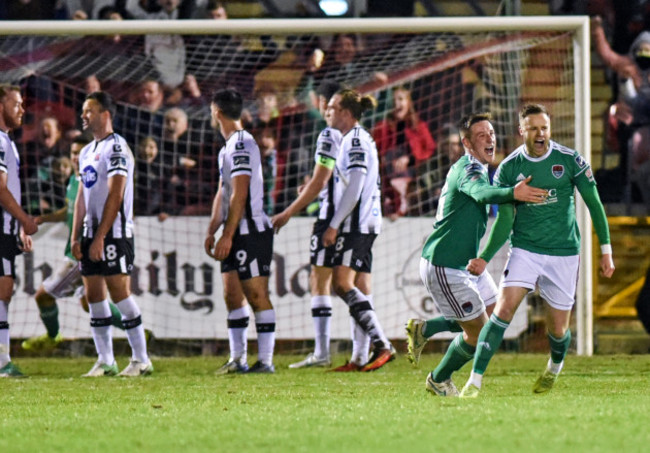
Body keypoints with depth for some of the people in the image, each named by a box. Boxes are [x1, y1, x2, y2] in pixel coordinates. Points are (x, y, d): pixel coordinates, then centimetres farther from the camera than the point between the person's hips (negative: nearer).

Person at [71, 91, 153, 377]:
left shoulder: (116, 148, -11)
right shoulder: (86, 152, 17)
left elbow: (115, 197, -16)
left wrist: (100, 237, -20)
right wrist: (75, 236, 12)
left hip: (114, 233, -9)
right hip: (91, 233, 9)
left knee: (119, 293, -9)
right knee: (94, 296, 6)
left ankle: (141, 360, -4)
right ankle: (105, 361, 10)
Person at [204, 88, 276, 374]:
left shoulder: (241, 145, -14)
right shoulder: (228, 147, 18)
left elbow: (240, 194, -19)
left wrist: (227, 236, -20)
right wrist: (212, 232, 19)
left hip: (251, 231, -10)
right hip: (235, 234, 10)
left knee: (257, 295, -7)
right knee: (233, 295, 8)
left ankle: (265, 360, -6)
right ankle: (237, 359, 11)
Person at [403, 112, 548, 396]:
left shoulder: (475, 169, 11)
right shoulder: (468, 169, -22)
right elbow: (481, 192, -45)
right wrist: (512, 194, -63)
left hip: (466, 263, 10)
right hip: (443, 266, -10)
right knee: (478, 333, -2)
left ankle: (424, 329, 23)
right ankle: (439, 381, 20)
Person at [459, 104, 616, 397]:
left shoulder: (570, 161, -6)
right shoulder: (508, 169, -4)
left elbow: (594, 203, 3)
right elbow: (505, 221, 1)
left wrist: (606, 250, 2)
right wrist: (485, 258, -9)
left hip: (564, 253, 0)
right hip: (525, 249, 0)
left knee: (558, 328, 4)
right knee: (504, 308, -19)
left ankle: (555, 366, 40)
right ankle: (475, 381, -18)